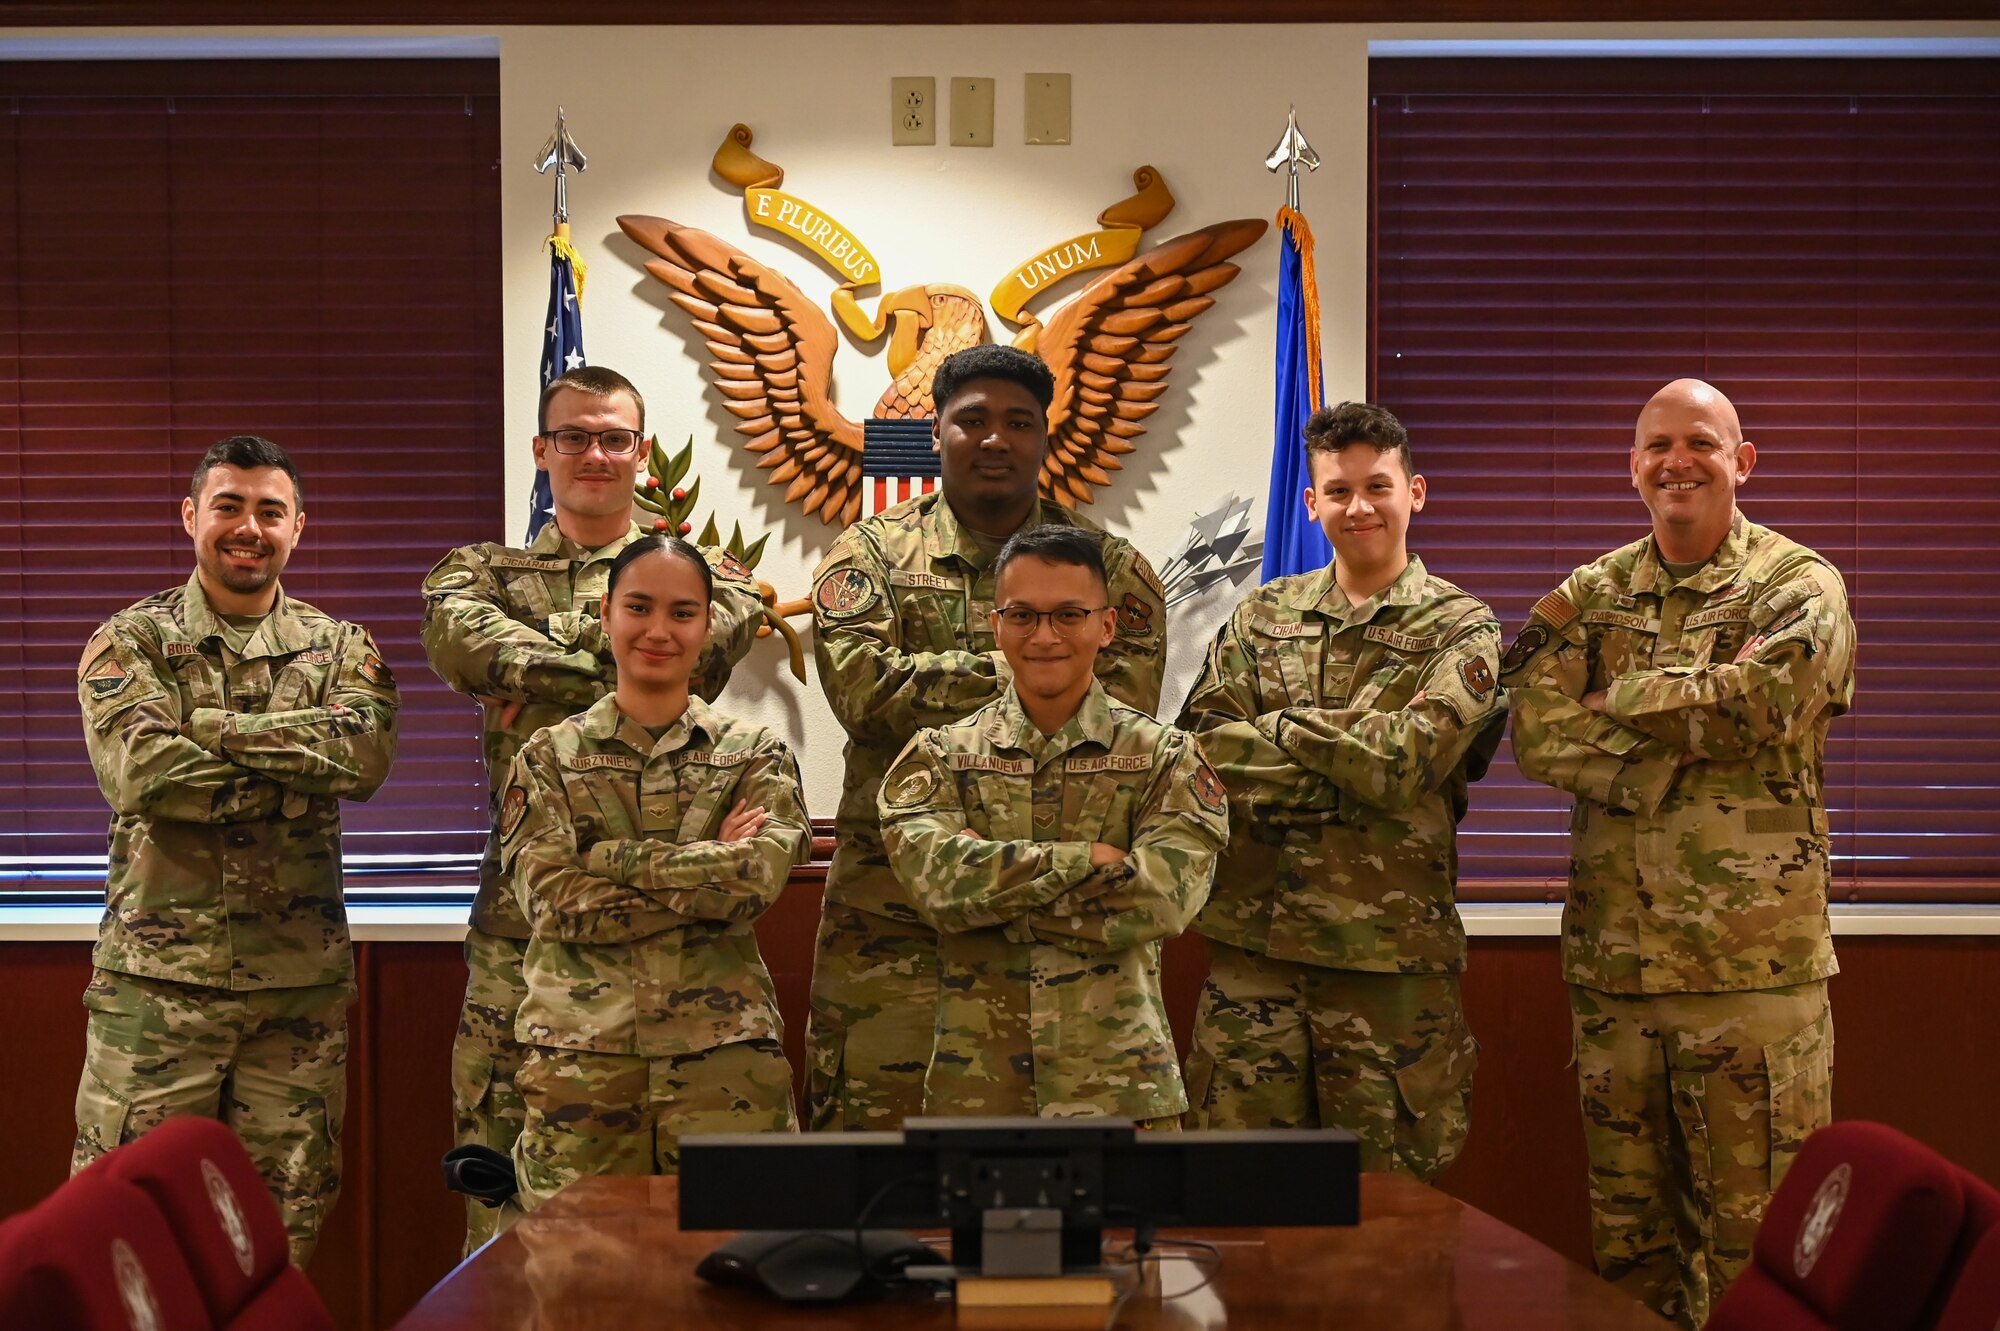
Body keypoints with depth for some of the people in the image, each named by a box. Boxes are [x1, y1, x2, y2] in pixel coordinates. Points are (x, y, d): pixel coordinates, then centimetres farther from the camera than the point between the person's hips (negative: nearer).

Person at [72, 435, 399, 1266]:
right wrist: (302, 767, -11)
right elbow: (140, 771, -15)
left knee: (285, 1215, 10)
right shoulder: (129, 643, 3)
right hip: (155, 976, -2)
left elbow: (365, 756, -12)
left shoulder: (340, 648, 9)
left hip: (301, 980, 2)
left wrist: (210, 726, -14)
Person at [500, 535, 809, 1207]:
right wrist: (706, 874, -8)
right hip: (580, 1055, 0)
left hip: (722, 1056, 0)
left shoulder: (755, 755, 8)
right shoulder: (549, 758, 9)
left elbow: (759, 876, -10)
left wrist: (606, 857, -9)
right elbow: (551, 898, -6)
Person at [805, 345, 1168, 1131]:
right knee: (872, 1116, 0)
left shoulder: (1110, 568, 9)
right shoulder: (871, 554, 8)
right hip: (893, 911, 0)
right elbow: (862, 687, -10)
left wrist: (942, 688, -13)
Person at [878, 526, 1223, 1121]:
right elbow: (936, 879, -13)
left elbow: (1161, 899, -13)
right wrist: (1090, 860, -14)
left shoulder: (1165, 757, 2)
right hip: (974, 1083, 1)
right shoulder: (940, 755, 5)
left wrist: (991, 881, -11)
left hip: (1118, 1084, 0)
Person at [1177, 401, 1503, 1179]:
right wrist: (1350, 760, -11)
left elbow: (1409, 759, -14)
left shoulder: (1461, 629, 2)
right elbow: (1199, 744, -2)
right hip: (1252, 941, 3)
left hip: (1389, 951, -2)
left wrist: (1281, 725, -5)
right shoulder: (1263, 615, 12)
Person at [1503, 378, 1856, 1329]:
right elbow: (1533, 735, -4)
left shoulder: (1798, 586, 0)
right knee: (1627, 1239, 13)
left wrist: (1612, 702, -6)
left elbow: (1757, 702, -19)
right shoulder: (1591, 597, 10)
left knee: (1751, 1237, 2)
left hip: (1753, 963, -3)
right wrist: (1688, 731, -14)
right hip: (1612, 960, 4)